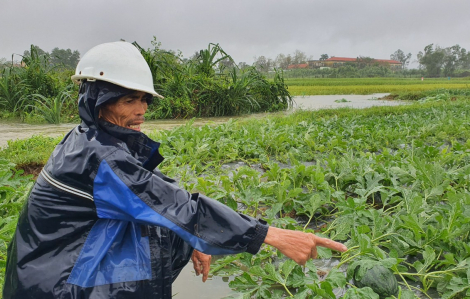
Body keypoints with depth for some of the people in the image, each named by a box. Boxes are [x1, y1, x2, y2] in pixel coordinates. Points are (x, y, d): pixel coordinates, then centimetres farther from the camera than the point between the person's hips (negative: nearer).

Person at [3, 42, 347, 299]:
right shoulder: (99, 157, -26)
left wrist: (192, 239, -5)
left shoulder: (90, 139, 1)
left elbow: (156, 196, 5)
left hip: (65, 257, 8)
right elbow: (177, 206, -30)